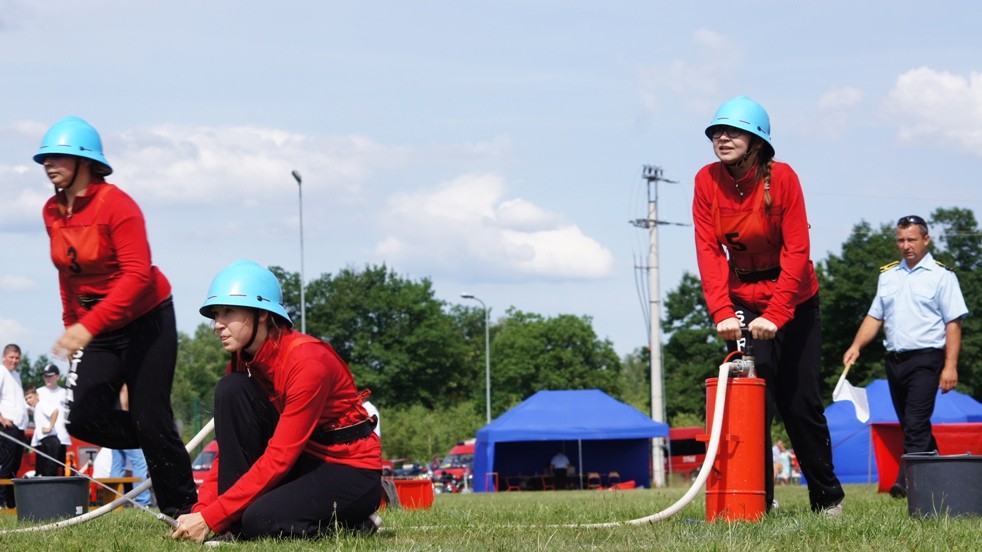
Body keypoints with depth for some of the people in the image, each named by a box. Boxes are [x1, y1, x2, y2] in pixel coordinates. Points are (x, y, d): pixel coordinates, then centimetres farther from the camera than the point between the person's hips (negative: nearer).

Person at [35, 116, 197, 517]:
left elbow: (138, 275, -27)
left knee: (150, 421, -7)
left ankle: (183, 513, 6)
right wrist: (72, 325, 14)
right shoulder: (53, 213, 3)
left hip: (146, 322, -6)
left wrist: (88, 327, -34)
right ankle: (162, 448, 16)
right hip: (94, 328, 6)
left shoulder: (116, 205, -19)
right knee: (83, 419, -9)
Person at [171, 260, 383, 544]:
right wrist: (200, 510, -15)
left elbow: (278, 458, -27)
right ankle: (235, 525, -12)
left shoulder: (307, 360, -24)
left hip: (353, 472, -8)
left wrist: (210, 518, -29)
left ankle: (354, 521, -4)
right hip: (305, 461, 8)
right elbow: (229, 448, 1)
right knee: (231, 390, -13)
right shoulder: (243, 362, 0)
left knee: (261, 521, -32)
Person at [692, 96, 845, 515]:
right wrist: (721, 312, -26)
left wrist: (775, 315, -29)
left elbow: (796, 251, -19)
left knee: (801, 401, 2)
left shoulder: (782, 177, -17)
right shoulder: (707, 181, -9)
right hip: (742, 301, 2)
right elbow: (708, 250, -13)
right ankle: (757, 499, -3)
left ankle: (828, 496, 17)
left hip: (794, 300, -2)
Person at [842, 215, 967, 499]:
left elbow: (953, 324, -4)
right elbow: (875, 316, 18)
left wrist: (950, 366, -12)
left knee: (915, 423, -16)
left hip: (925, 358, -6)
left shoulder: (941, 275, 0)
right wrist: (856, 346, 1)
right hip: (895, 359, 6)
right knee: (911, 425, 10)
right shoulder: (888, 275, 16)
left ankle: (907, 481, -23)